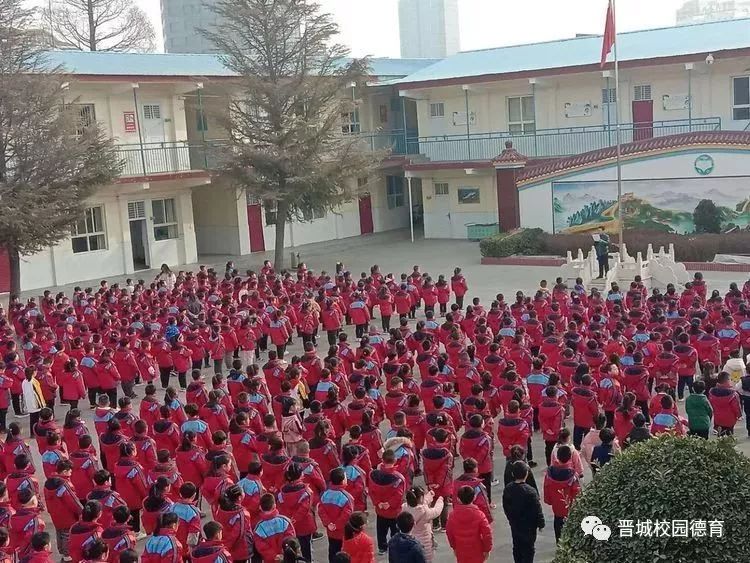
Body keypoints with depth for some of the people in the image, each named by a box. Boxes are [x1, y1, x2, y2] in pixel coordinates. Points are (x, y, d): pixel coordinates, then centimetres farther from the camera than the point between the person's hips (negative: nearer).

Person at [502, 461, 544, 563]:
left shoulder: (507, 489, -8)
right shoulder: (530, 491, -26)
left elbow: (505, 508, 5)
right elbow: (537, 510, -18)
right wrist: (541, 524, -2)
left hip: (514, 525, 5)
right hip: (528, 527, -5)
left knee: (517, 548, 20)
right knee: (528, 550, 8)